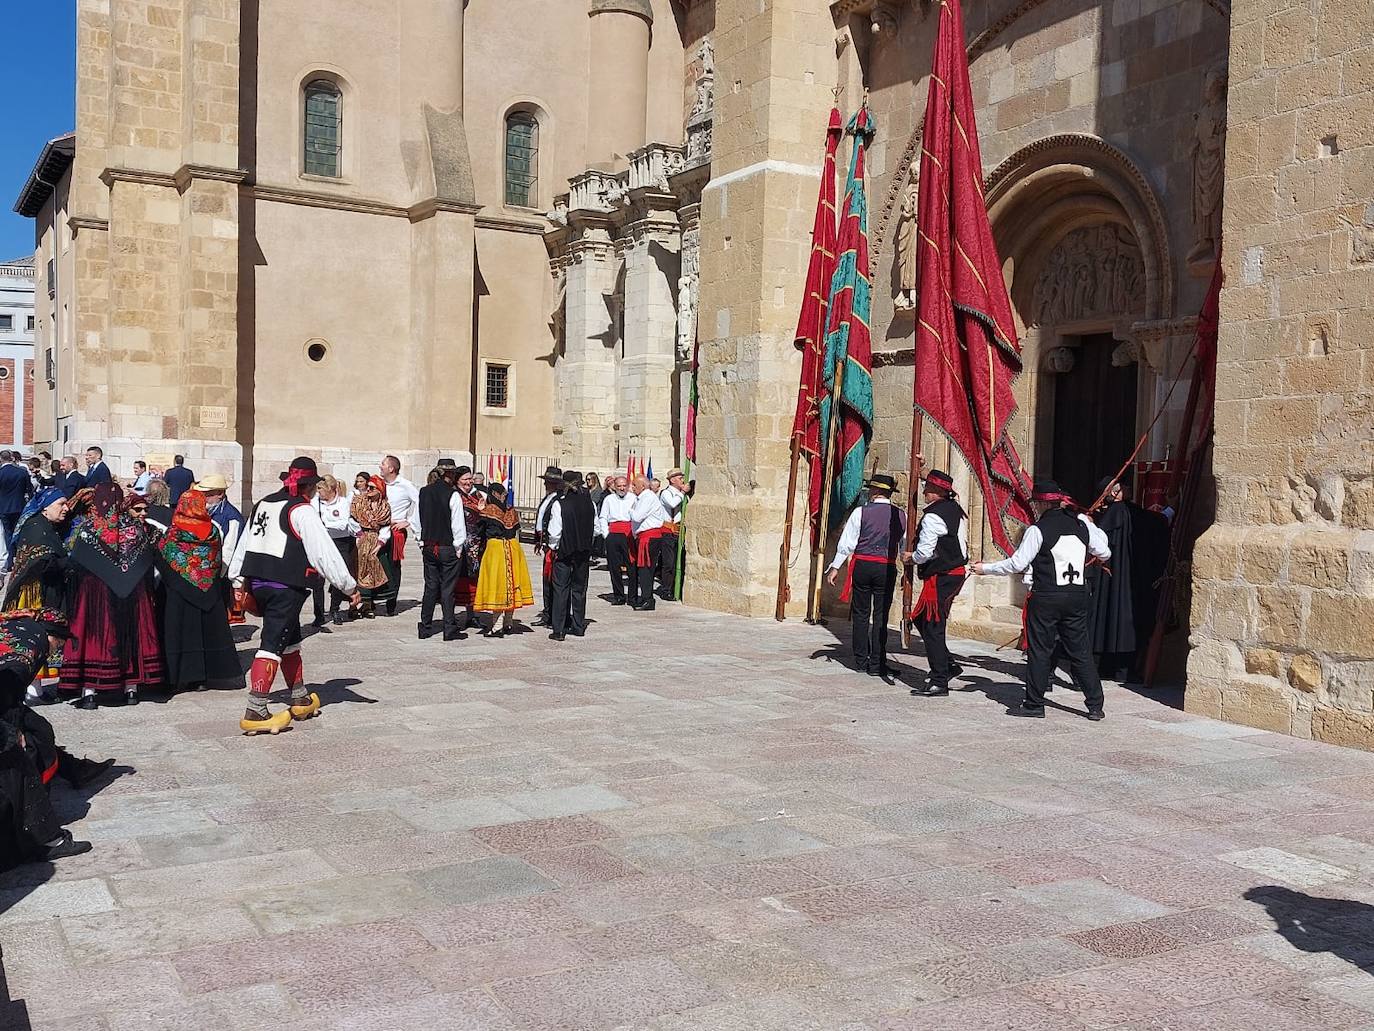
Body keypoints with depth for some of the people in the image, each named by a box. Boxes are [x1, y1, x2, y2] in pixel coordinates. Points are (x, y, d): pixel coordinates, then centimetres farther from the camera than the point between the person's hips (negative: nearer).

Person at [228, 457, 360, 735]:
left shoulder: (262, 504, 14)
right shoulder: (302, 511, -10)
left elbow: (244, 543, 18)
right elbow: (325, 551, -13)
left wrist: (239, 581, 25)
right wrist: (349, 586, -9)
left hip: (258, 583, 8)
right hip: (285, 587, -8)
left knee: (290, 638, 20)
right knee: (273, 644, -7)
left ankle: (301, 699, 33)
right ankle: (255, 713, -10)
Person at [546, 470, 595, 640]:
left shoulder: (560, 504, -14)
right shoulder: (589, 503, -2)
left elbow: (554, 531, -15)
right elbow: (596, 528, 5)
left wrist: (553, 547, 2)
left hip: (564, 551, -4)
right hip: (584, 552, 4)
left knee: (561, 589, 2)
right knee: (579, 588, 15)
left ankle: (559, 630, 0)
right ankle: (579, 627, 22)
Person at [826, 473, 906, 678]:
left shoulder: (861, 512, -4)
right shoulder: (900, 516, 2)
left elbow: (847, 543, -3)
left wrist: (835, 567, 5)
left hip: (862, 565, -1)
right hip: (887, 568, 1)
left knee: (860, 615, 9)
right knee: (880, 617, 4)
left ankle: (861, 662, 14)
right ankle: (877, 665, 4)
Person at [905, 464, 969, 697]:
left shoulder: (932, 517, -18)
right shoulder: (955, 508, 11)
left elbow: (925, 551, -20)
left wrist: (911, 558, 0)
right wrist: (921, 471, 36)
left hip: (940, 577, -10)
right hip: (956, 572, 10)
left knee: (932, 627, -5)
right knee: (921, 619, 18)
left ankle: (939, 682, -2)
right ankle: (948, 665, 22)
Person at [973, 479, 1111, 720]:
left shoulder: (1038, 530, -10)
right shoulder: (1082, 526, 5)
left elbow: (1017, 563, -11)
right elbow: (1104, 553, 15)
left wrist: (986, 569, 1)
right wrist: (1089, 523, 33)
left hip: (1046, 599, -5)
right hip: (1077, 597, 5)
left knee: (1039, 651, 4)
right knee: (1081, 651, 11)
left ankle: (1034, 704, 9)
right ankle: (1095, 706, 12)